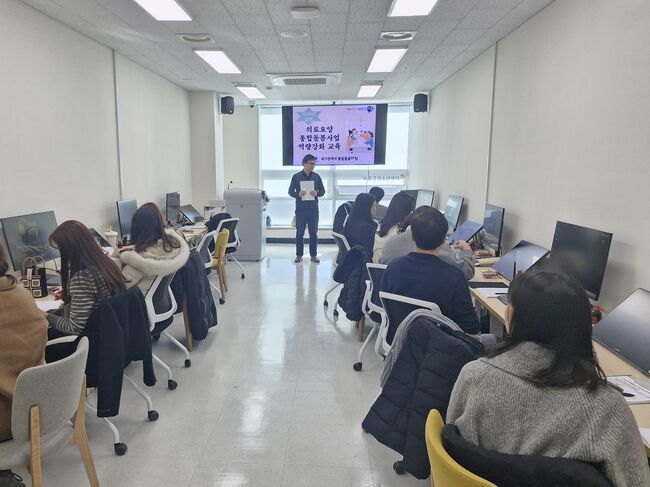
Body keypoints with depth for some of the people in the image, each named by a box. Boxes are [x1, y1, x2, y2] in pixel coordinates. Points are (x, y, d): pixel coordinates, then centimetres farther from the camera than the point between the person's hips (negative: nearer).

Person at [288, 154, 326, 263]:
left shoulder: (316, 176, 7)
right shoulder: (296, 176, 1)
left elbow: (322, 191, 9)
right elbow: (290, 191, 2)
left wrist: (317, 193, -13)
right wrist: (298, 194, -18)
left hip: (313, 209, 2)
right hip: (300, 209, -1)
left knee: (313, 233, 5)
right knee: (299, 233, 3)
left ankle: (313, 255, 13)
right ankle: (299, 255, 13)